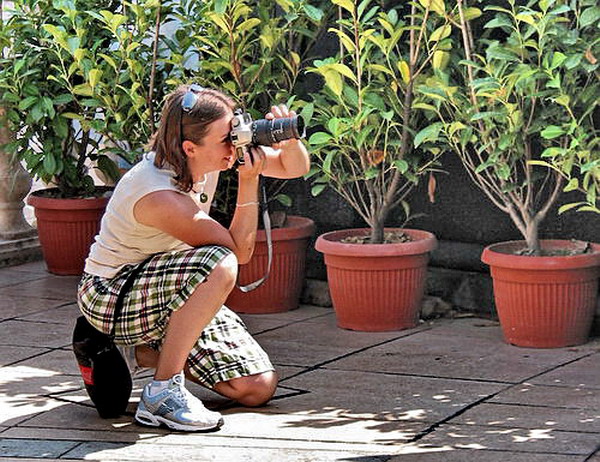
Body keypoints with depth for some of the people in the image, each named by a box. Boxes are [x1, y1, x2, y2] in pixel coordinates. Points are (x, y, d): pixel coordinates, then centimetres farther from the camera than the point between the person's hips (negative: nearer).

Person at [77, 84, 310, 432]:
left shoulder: (212, 156, -9)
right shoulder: (161, 196, -31)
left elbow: (296, 168, 1)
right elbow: (241, 250, -23)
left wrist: (289, 140, -21)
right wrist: (250, 181, -26)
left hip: (171, 292, 8)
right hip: (111, 296, -8)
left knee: (259, 388, -5)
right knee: (219, 264, -37)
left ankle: (146, 350, 15)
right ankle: (162, 393, -26)